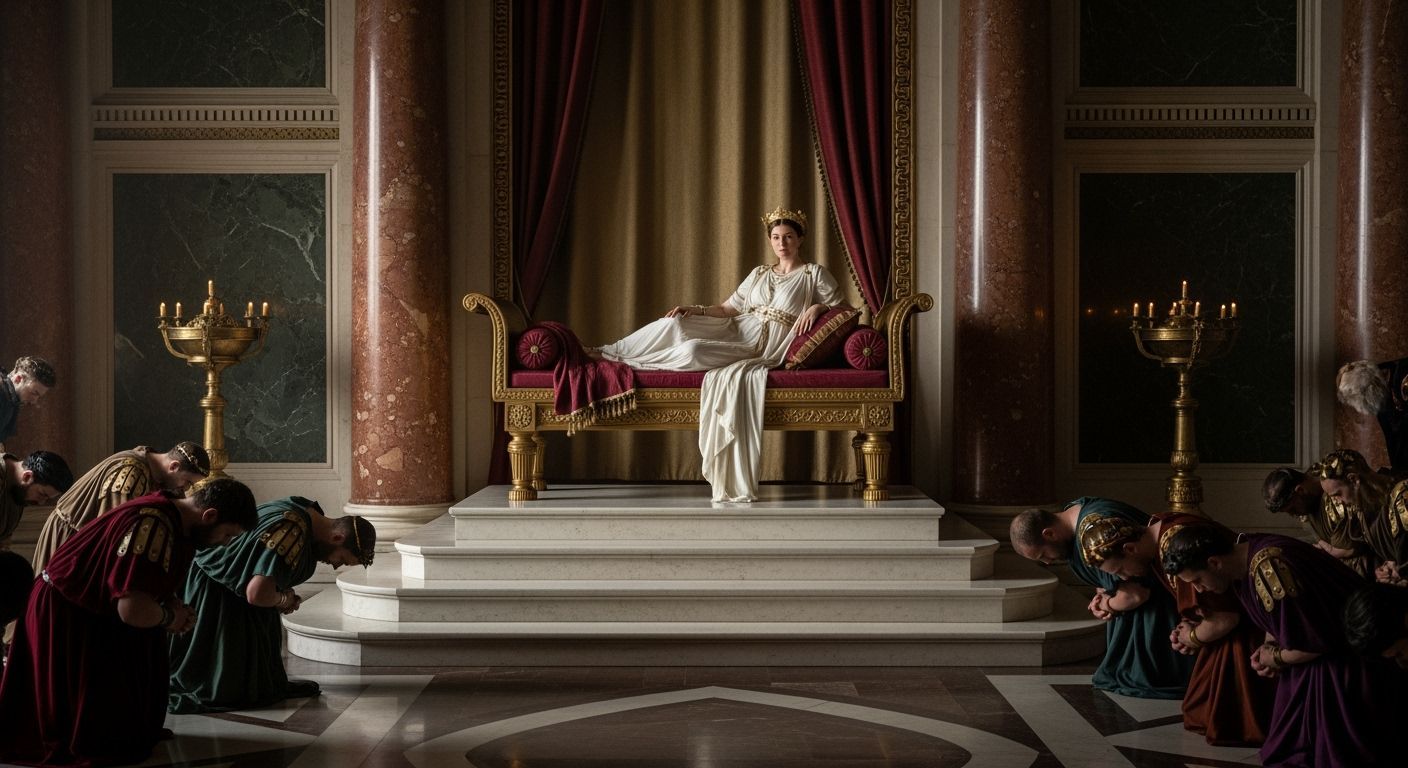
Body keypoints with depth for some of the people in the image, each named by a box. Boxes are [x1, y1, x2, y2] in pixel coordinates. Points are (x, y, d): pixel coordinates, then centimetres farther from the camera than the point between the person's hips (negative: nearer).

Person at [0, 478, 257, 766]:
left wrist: (173, 603, -2)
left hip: (95, 611, 10)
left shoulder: (178, 522, -1)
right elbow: (134, 609, -40)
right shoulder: (153, 524, -34)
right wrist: (169, 615, -19)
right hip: (65, 615, -10)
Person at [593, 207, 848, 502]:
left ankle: (620, 360, -18)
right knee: (674, 323, -22)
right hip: (733, 331, 5)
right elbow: (728, 308, 17)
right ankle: (607, 352, -17)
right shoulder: (760, 274, 20)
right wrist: (696, 309, 0)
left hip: (761, 349, -5)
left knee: (693, 350, -30)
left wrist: (817, 307, -17)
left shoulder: (815, 274, 6)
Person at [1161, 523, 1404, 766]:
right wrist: (1269, 646, -5)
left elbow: (1318, 640, -26)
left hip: (1348, 655, -9)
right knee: (1290, 747, 12)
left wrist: (1277, 658, -10)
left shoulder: (1270, 571, -33)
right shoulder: (1241, 556, -5)